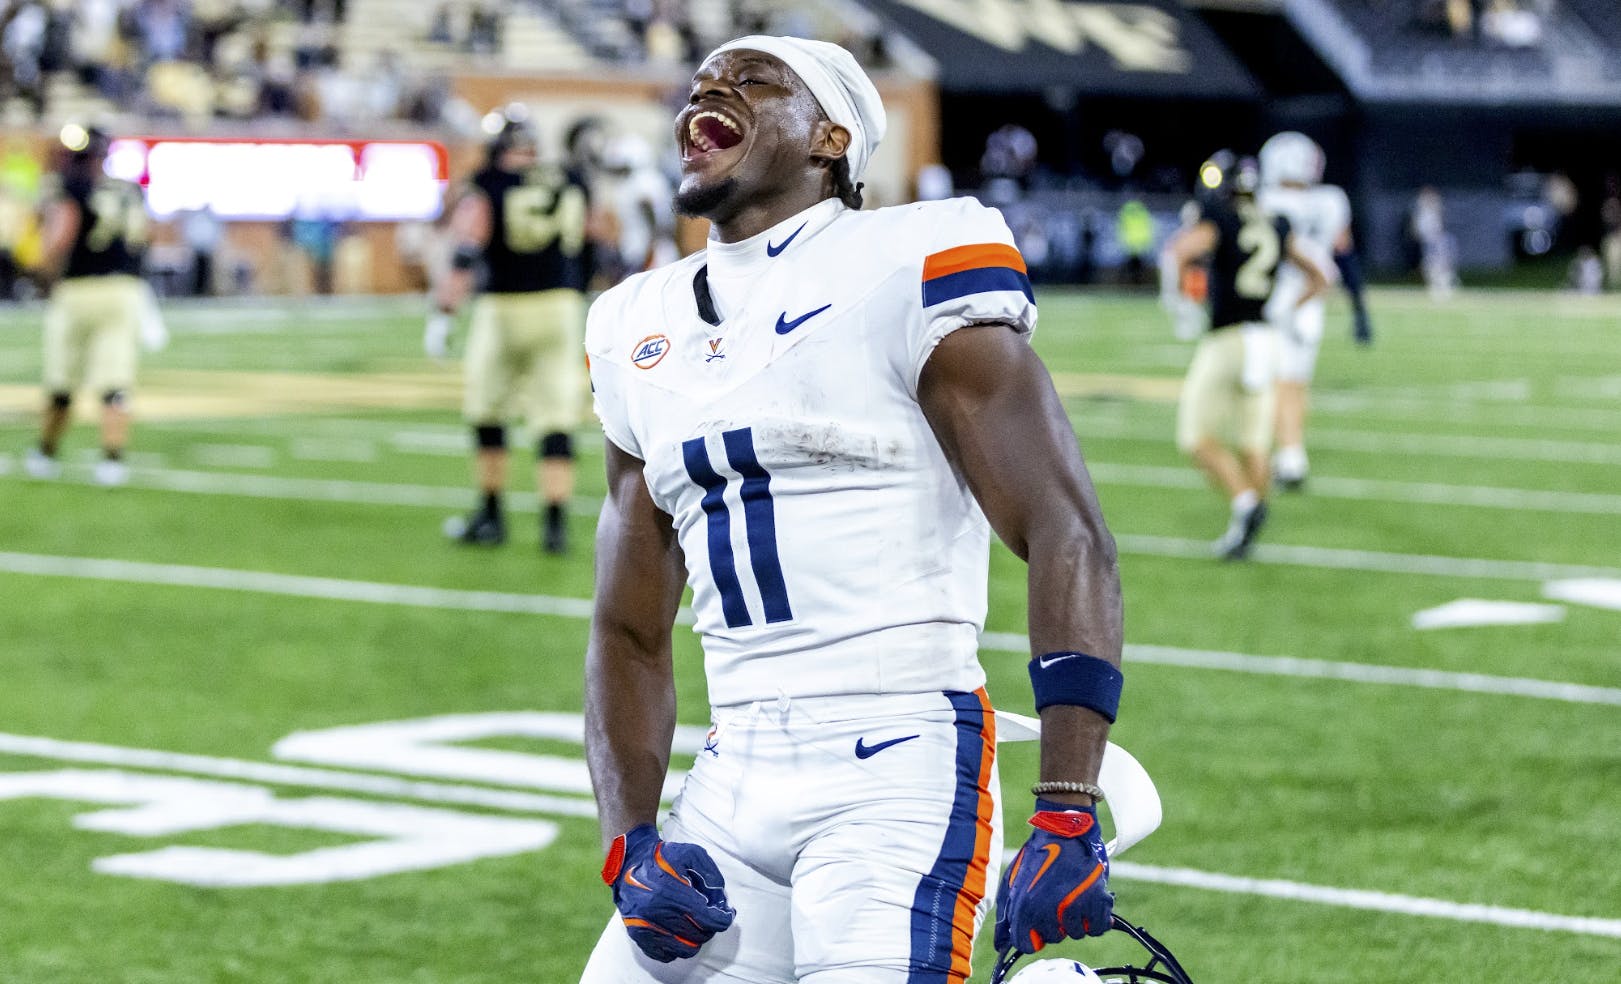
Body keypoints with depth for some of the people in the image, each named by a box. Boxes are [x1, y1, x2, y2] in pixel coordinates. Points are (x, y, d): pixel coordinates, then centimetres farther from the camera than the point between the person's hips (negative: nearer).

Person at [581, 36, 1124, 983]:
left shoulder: (900, 275, -5)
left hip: (897, 768, -7)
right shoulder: (642, 330, 16)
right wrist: (632, 843, 4)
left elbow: (1068, 534, -12)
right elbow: (629, 636, 19)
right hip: (734, 786, 7)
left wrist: (1068, 814, -19)